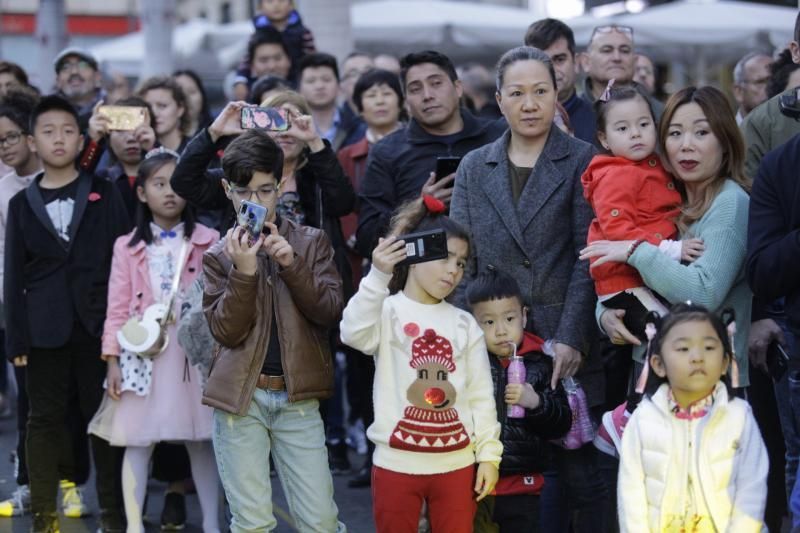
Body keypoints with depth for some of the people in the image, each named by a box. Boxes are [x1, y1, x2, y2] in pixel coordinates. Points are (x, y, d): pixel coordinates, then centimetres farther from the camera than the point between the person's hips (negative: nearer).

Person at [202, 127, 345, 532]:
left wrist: (291, 264, -16)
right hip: (240, 396, 0)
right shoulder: (220, 254, 4)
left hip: (297, 396, 0)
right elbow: (226, 331, -5)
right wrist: (244, 271, -18)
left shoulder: (311, 242, 6)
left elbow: (330, 311, -4)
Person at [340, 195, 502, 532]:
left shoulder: (464, 324, 8)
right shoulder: (388, 311, -3)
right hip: (397, 463, -3)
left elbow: (481, 395, 8)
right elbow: (354, 334, -26)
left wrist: (489, 454, 3)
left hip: (456, 463, 3)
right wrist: (379, 276, -34)